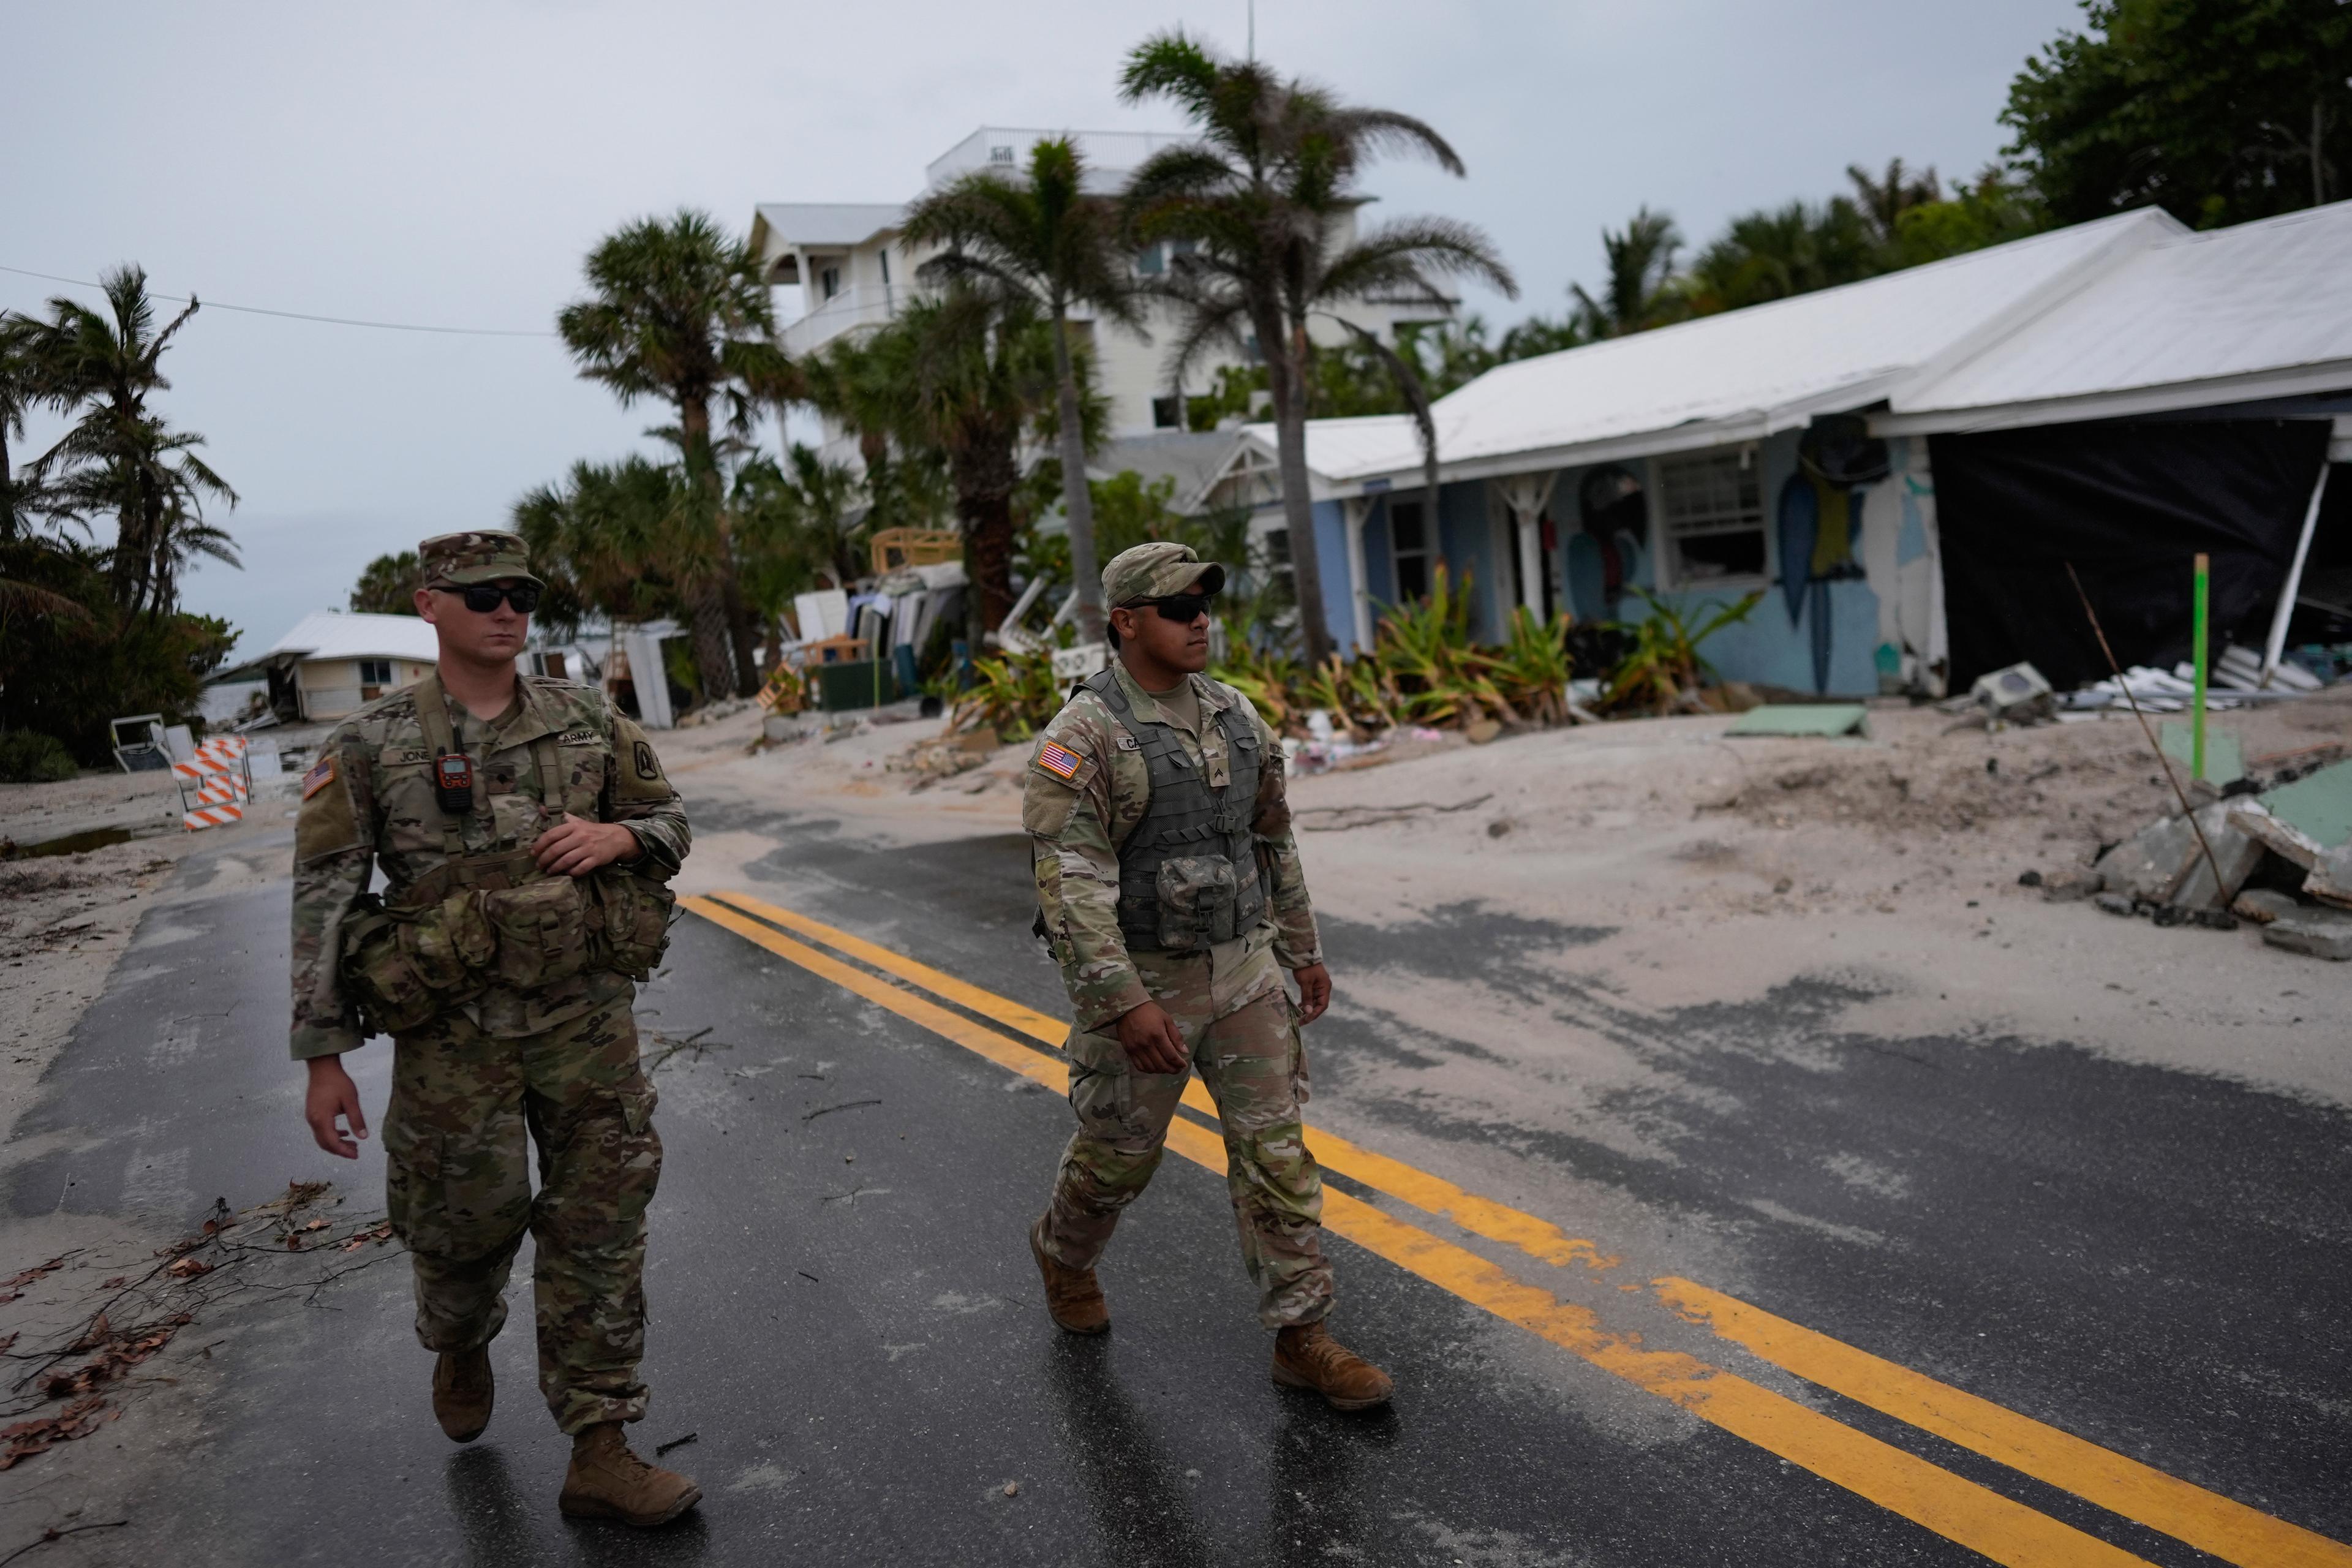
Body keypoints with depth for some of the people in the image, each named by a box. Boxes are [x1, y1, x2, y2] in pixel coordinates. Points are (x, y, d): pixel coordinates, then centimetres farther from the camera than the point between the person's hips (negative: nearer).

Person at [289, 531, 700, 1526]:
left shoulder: (587, 721, 2)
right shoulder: (370, 748, -5)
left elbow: (669, 820, 12)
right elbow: (323, 903, -4)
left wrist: (618, 836, -13)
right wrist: (323, 1059, -5)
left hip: (588, 1018, 2)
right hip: (454, 1032, -2)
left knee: (601, 1228, 3)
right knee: (466, 1223, 13)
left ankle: (599, 1452, 15)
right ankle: (461, 1348, 49)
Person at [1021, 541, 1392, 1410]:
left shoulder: (1233, 716, 3)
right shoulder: (1081, 736, -17)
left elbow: (1271, 841, 13)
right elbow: (1069, 880, -23)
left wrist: (1304, 952, 16)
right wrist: (1125, 1004, -29)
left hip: (1238, 971, 5)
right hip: (1138, 980, -5)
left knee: (1274, 1149, 1)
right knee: (1118, 1152, 13)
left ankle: (1301, 1339, 11)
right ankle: (1063, 1253, 45)